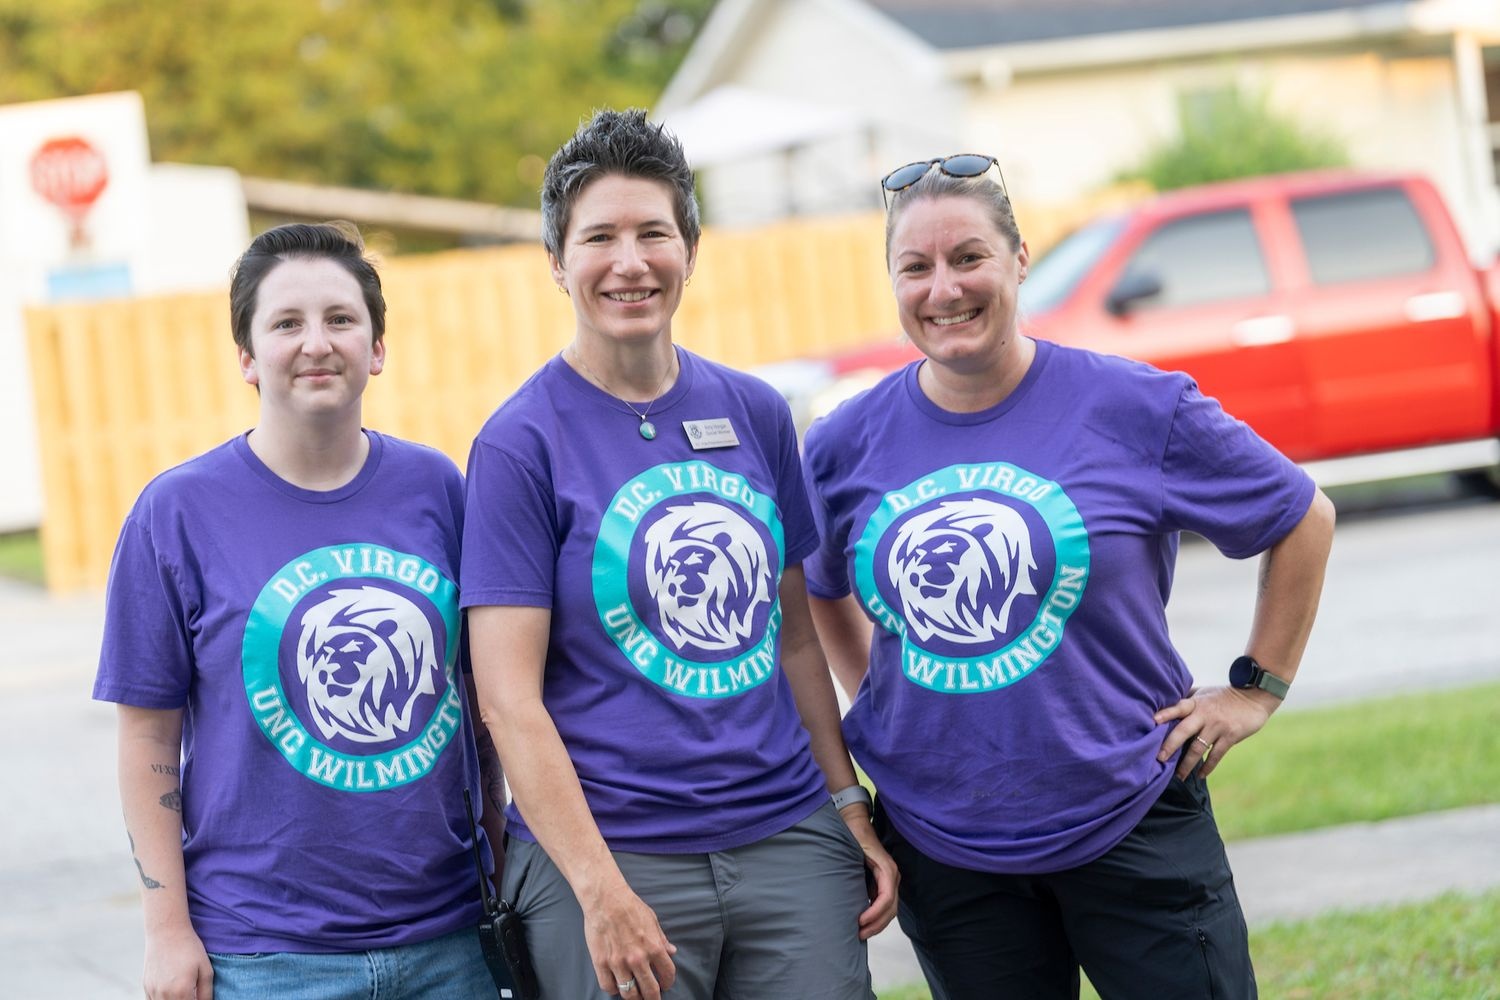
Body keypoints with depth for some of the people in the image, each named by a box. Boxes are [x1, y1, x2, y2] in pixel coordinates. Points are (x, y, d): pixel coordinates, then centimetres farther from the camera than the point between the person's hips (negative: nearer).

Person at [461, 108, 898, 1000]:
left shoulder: (755, 414, 10)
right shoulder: (522, 444, -5)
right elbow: (510, 700, -9)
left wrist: (852, 806, 11)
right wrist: (599, 891, -15)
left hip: (789, 840, 4)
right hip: (611, 853, -4)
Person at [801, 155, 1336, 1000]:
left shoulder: (1136, 408, -6)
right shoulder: (846, 446, 2)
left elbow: (1304, 520, 5)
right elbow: (819, 591, 22)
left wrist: (1256, 692, 3)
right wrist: (875, 698, 10)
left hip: (1130, 826, -2)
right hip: (944, 852, 2)